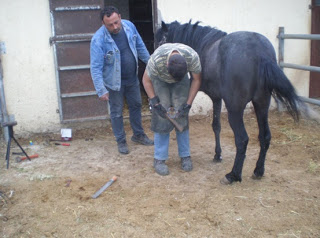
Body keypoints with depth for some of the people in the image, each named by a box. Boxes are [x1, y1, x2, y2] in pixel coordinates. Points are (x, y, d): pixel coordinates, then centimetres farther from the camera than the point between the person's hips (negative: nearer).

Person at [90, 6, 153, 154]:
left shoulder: (129, 26, -10)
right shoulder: (98, 40, -26)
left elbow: (140, 46, 6)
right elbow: (95, 67, -25)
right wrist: (101, 90, -27)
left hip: (132, 78, 5)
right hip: (114, 82, -5)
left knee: (136, 105, 18)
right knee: (116, 112, 8)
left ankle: (138, 135, 38)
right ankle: (121, 141, 26)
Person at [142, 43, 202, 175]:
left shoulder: (193, 57, -34)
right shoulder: (156, 59, -39)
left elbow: (196, 80, -16)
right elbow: (146, 80, -20)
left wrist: (188, 104, -18)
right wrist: (155, 104, -24)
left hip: (182, 81, 2)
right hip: (159, 80, -2)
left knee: (182, 117, -4)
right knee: (161, 118, -9)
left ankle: (185, 156, 10)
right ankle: (159, 159, 1)